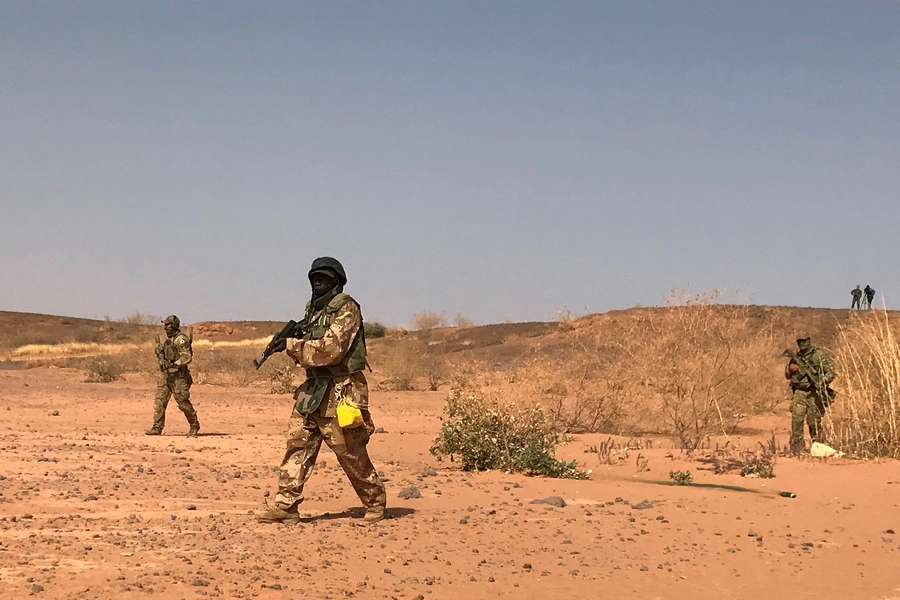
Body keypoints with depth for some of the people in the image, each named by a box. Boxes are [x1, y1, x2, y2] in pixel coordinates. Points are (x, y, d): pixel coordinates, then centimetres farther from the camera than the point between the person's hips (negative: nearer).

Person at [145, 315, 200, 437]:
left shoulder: (181, 339, -13)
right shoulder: (168, 339, 16)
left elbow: (187, 357, -20)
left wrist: (175, 365, -26)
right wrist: (160, 352, 9)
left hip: (178, 376, -9)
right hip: (165, 375, 9)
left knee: (183, 402, -3)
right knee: (159, 400, 1)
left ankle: (194, 425, 12)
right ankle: (157, 427, 2)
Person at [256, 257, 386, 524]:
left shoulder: (347, 309, -10)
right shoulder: (313, 309, 15)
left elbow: (331, 350, -20)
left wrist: (293, 345, -15)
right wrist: (291, 343, -1)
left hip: (340, 389, -8)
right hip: (312, 389, 8)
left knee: (351, 452, 0)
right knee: (297, 444, 1)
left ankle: (375, 502, 16)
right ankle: (286, 506, 2)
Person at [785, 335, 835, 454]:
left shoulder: (819, 355, 0)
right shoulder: (796, 357, 15)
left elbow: (831, 372, -4)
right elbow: (787, 375, 22)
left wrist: (822, 382, -21)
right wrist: (790, 368, 0)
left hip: (814, 394, -4)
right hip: (799, 393, 4)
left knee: (814, 421, -3)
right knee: (796, 419, -8)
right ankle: (796, 447, -3)